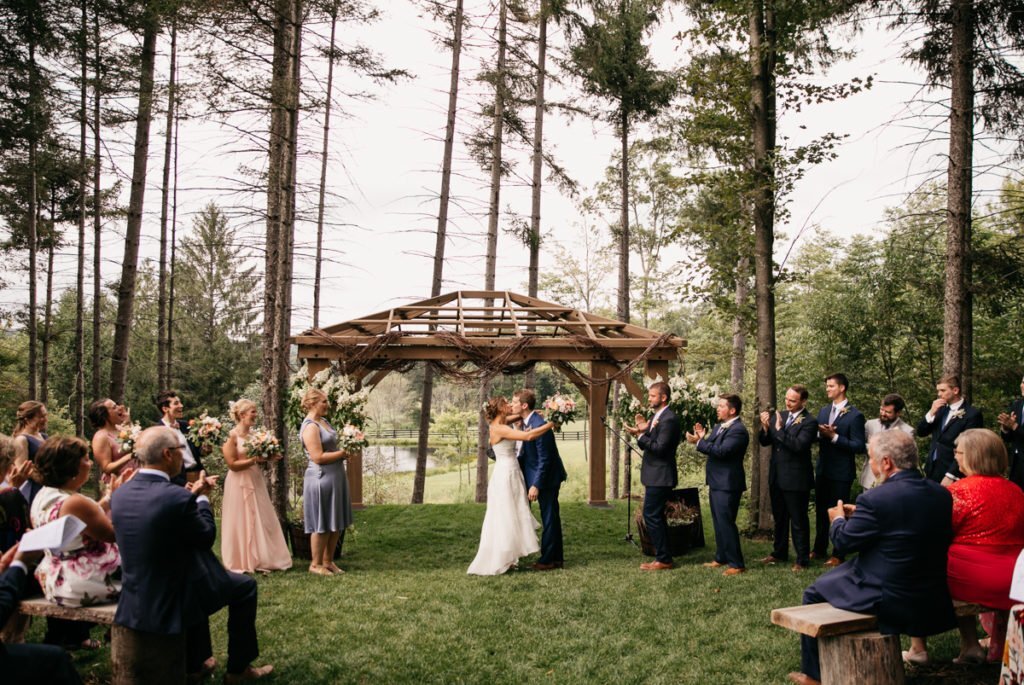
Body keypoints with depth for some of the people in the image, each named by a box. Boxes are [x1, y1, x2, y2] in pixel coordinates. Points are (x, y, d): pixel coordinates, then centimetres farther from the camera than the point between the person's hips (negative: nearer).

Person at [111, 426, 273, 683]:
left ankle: (195, 664, 41)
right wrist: (202, 498, 3)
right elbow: (207, 537, -10)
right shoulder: (177, 497, -26)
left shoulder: (120, 494, -3)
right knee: (245, 586, 15)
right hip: (171, 601, -7)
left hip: (136, 600, 8)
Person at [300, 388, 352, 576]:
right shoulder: (310, 427, -15)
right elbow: (318, 457, -21)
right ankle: (316, 564, 13)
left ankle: (328, 561, 23)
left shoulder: (323, 421, 13)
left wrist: (345, 449, 8)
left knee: (337, 523, 13)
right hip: (321, 478, -9)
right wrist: (343, 453, -14)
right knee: (322, 524, 0)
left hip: (336, 476, 9)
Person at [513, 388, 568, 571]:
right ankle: (556, 558, 24)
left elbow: (544, 459, -23)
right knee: (552, 518, 15)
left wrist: (536, 485, -23)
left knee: (549, 519, 0)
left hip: (547, 477, -10)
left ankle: (548, 560, 8)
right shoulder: (526, 422, 5)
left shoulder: (539, 425, -24)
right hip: (540, 476, 10)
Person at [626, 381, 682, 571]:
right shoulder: (656, 417, 14)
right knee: (656, 516, 15)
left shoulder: (669, 419, -18)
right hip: (655, 475, 10)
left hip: (660, 476, -10)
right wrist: (643, 431, -5)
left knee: (651, 515, -8)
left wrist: (640, 434, -22)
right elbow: (650, 444, 12)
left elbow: (659, 448, -23)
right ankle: (664, 557, 23)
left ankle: (663, 559, -1)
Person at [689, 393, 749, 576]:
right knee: (719, 523, 18)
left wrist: (699, 442, -24)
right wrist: (703, 437, -3)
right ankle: (721, 557, 29)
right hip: (716, 483, 10)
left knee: (726, 523, -7)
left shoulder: (738, 430, -18)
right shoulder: (719, 426, 12)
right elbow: (712, 448, 13)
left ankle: (736, 564, 0)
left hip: (727, 485, -10)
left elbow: (721, 451, -28)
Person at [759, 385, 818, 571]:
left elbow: (798, 445, -26)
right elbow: (764, 442, 6)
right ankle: (779, 553, 34)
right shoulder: (779, 415, 6)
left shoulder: (809, 422, -13)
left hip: (796, 479, -7)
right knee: (779, 518, 20)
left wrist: (779, 429, -25)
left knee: (799, 521, 3)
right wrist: (765, 427, -12)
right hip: (776, 476, 7)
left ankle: (802, 559, 13)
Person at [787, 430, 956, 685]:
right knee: (850, 566, 30)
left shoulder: (875, 499, -24)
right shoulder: (941, 493, -2)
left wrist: (838, 519, 12)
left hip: (888, 599, -7)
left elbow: (843, 541, -10)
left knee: (814, 593, 14)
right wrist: (859, 516, 16)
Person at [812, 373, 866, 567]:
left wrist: (834, 436, -23)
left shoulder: (854, 415, -14)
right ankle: (819, 549, 29)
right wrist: (821, 433, -12)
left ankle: (838, 555, 16)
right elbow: (816, 435, 11)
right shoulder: (824, 410, 9)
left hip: (841, 472, -7)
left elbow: (859, 447, -17)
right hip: (822, 469, 7)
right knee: (821, 511, 16)